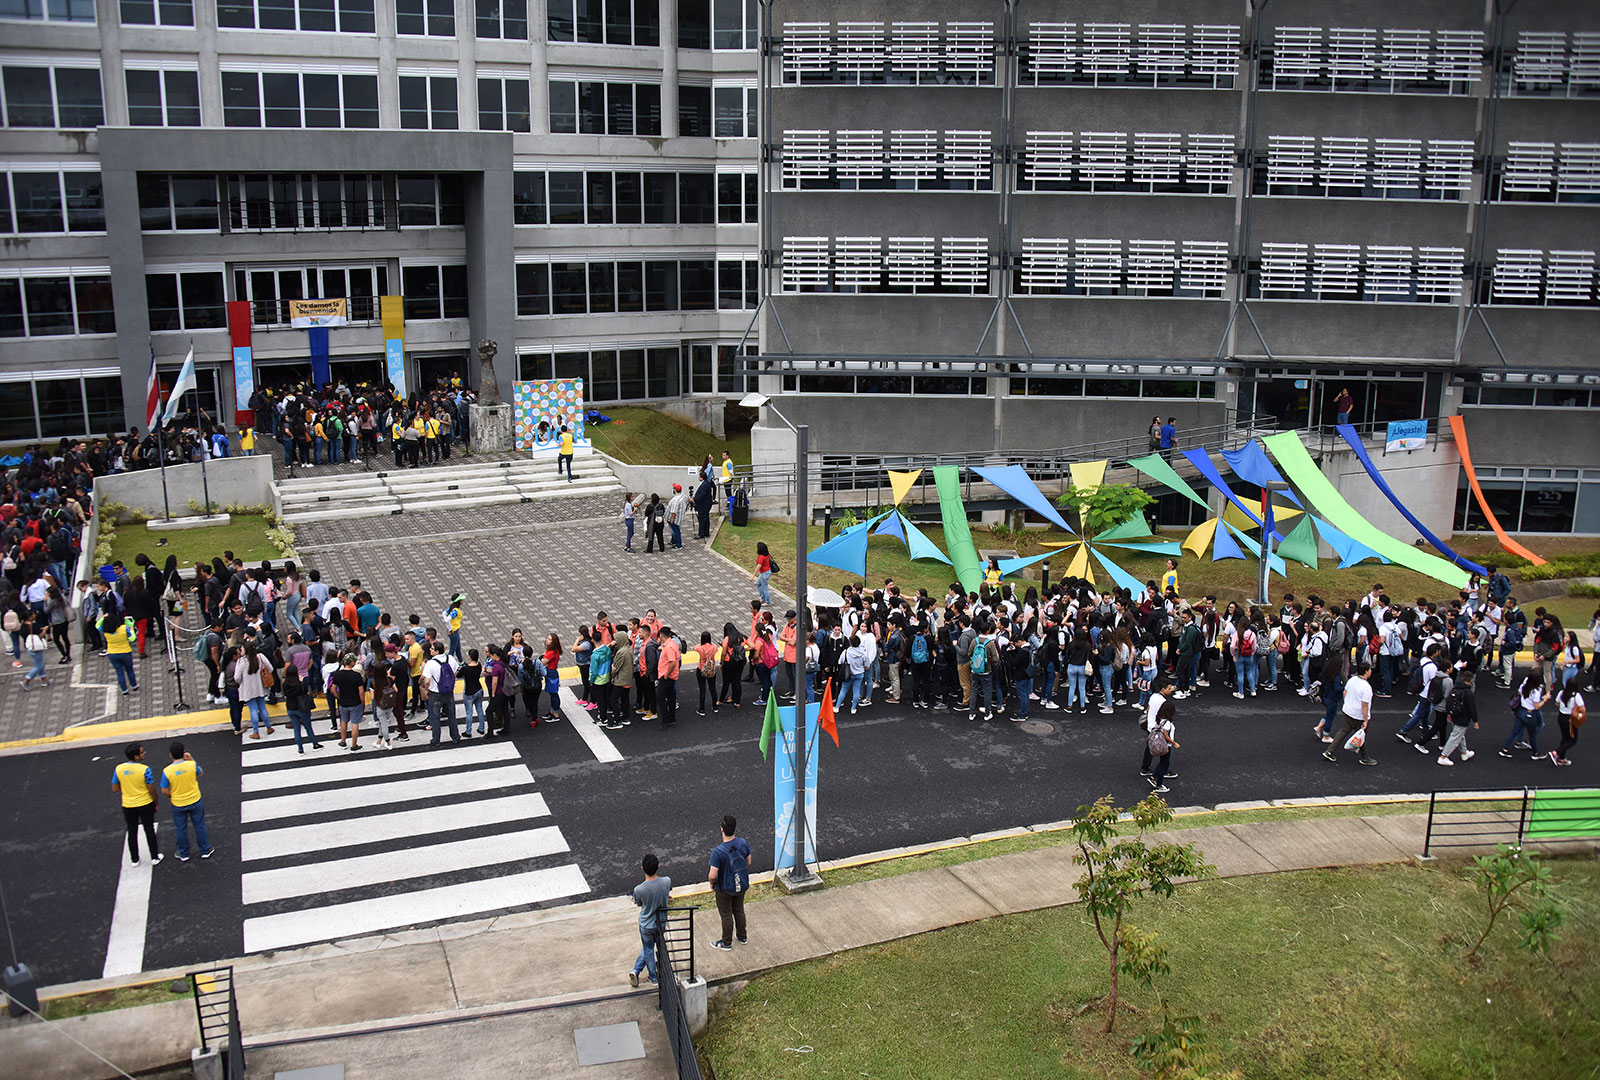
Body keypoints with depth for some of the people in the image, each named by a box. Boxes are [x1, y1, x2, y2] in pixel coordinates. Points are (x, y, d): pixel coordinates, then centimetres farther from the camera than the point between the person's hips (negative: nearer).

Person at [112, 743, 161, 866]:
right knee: (149, 830, 12)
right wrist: (155, 804, 0)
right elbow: (152, 790, -14)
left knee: (132, 832, 16)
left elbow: (115, 789, -1)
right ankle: (154, 857, 22)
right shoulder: (145, 769, -21)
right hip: (145, 805, -3)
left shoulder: (118, 769, -10)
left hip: (128, 806, 3)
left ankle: (134, 860, 27)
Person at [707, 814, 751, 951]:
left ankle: (726, 943, 33)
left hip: (725, 889, -5)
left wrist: (712, 884, -6)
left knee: (726, 915, 15)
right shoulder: (743, 843, -17)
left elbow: (712, 875, -29)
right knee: (739, 911, 25)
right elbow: (748, 863, 0)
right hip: (741, 886, 5)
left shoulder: (718, 851, -33)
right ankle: (742, 937, 43)